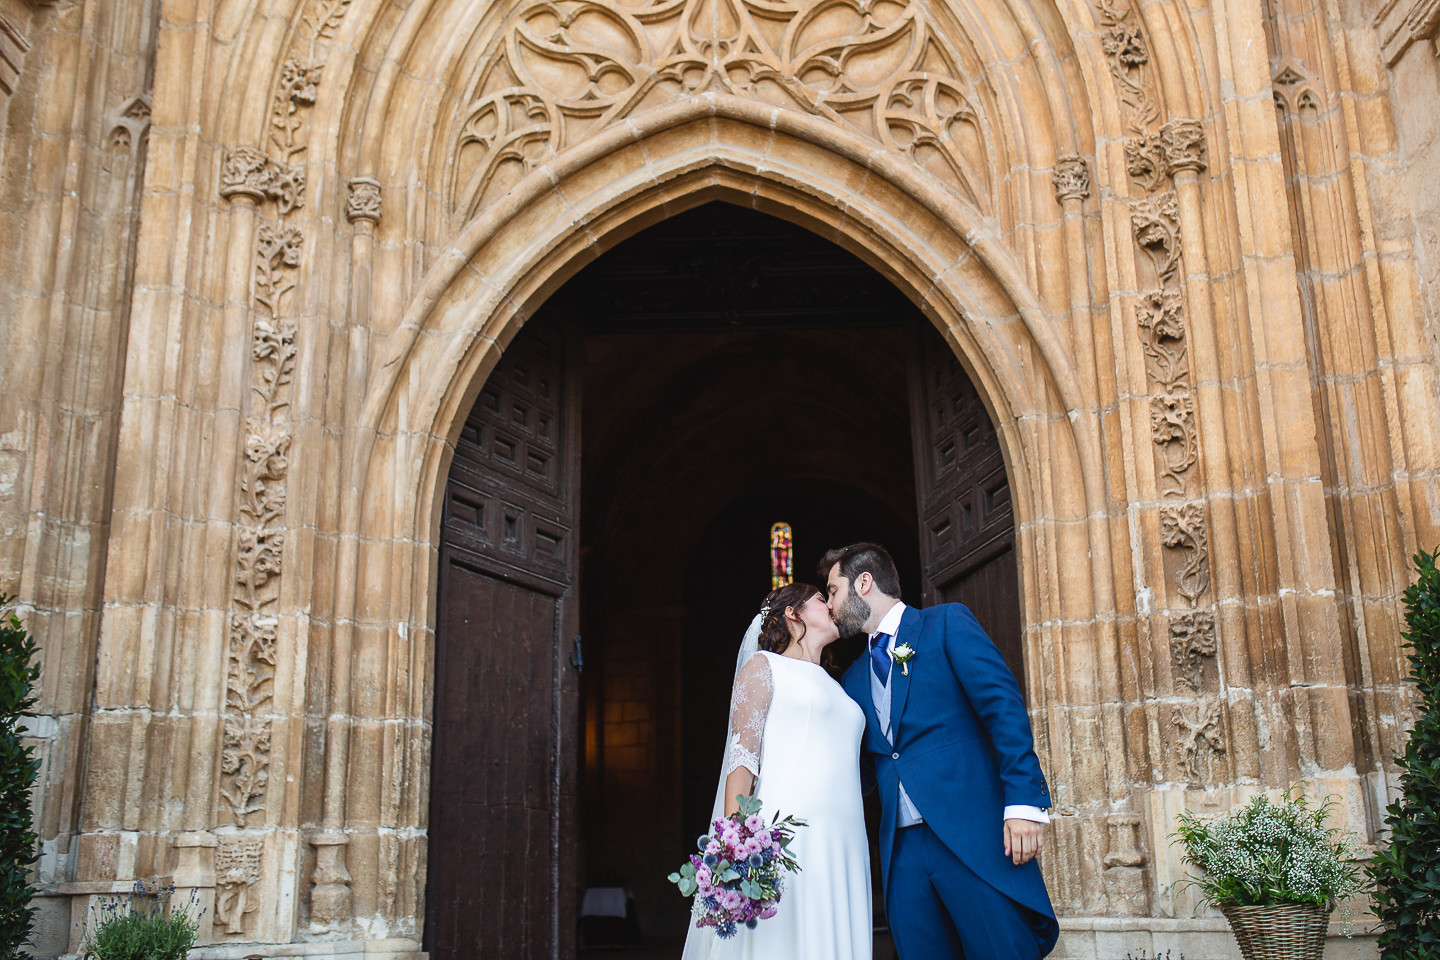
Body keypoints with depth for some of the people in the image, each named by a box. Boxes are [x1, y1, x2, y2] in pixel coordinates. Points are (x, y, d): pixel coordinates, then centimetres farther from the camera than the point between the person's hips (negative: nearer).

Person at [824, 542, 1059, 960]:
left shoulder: (947, 622, 4)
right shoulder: (855, 678, 21)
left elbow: (1003, 704, -7)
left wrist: (1024, 800, -17)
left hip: (971, 832, -5)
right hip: (902, 846, 6)